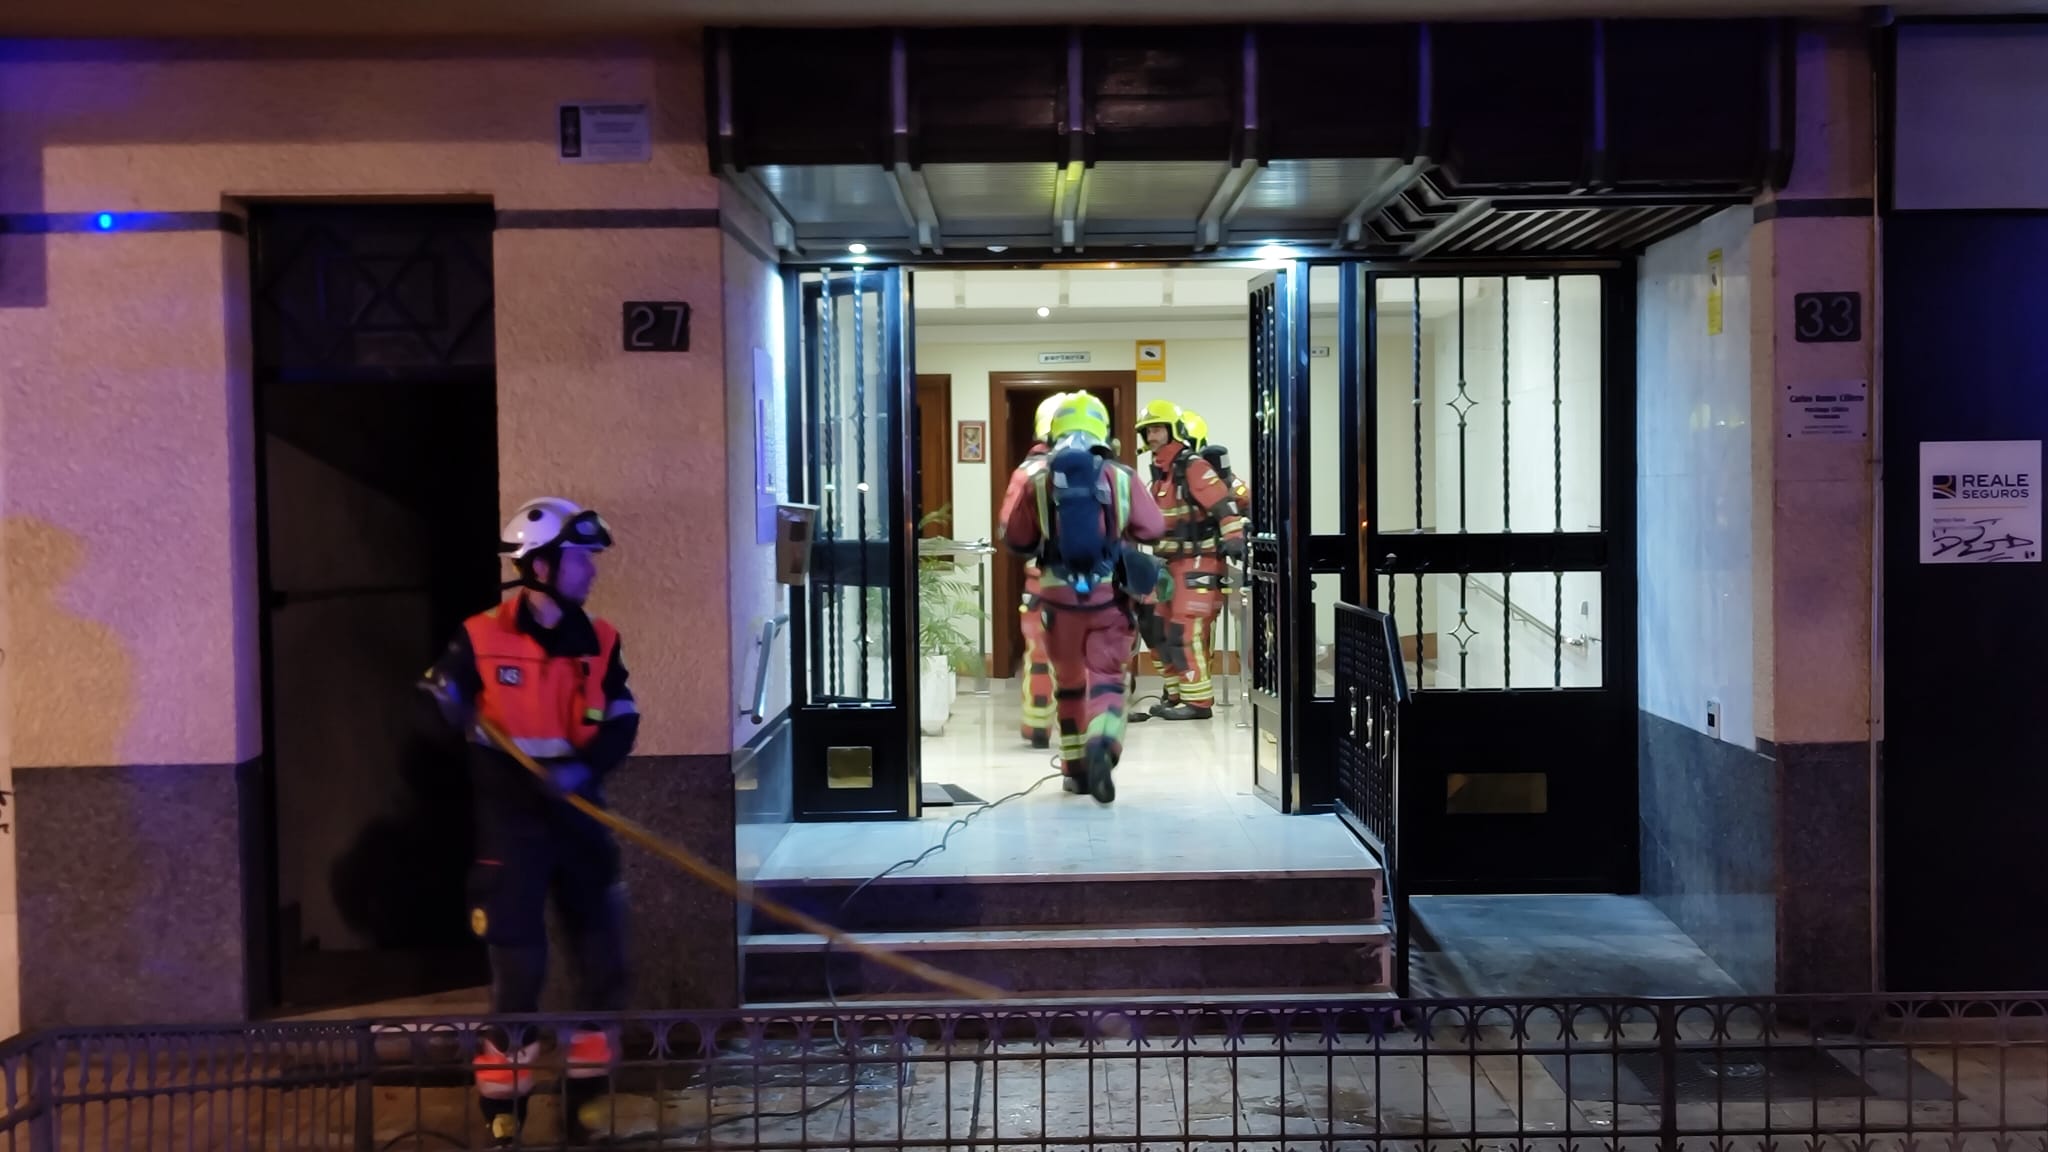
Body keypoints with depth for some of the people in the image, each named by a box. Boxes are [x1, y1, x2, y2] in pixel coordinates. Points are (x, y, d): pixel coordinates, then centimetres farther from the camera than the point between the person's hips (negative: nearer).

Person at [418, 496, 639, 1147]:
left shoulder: (599, 642, 3)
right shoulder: (480, 639, -8)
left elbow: (622, 726, -2)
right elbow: (433, 710, 1)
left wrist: (582, 765, -22)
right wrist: (446, 710, -23)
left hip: (579, 819, 4)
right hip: (511, 827, -4)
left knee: (605, 963, 7)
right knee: (519, 973, -3)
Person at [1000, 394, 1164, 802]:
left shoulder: (1033, 476, -2)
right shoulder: (1120, 476, -1)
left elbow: (1014, 537, -1)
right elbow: (1153, 528, 3)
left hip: (1058, 594, 1)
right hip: (1108, 593, -1)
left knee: (1068, 681, 17)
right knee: (1106, 678, 2)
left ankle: (1076, 768, 25)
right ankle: (1102, 744, -26)